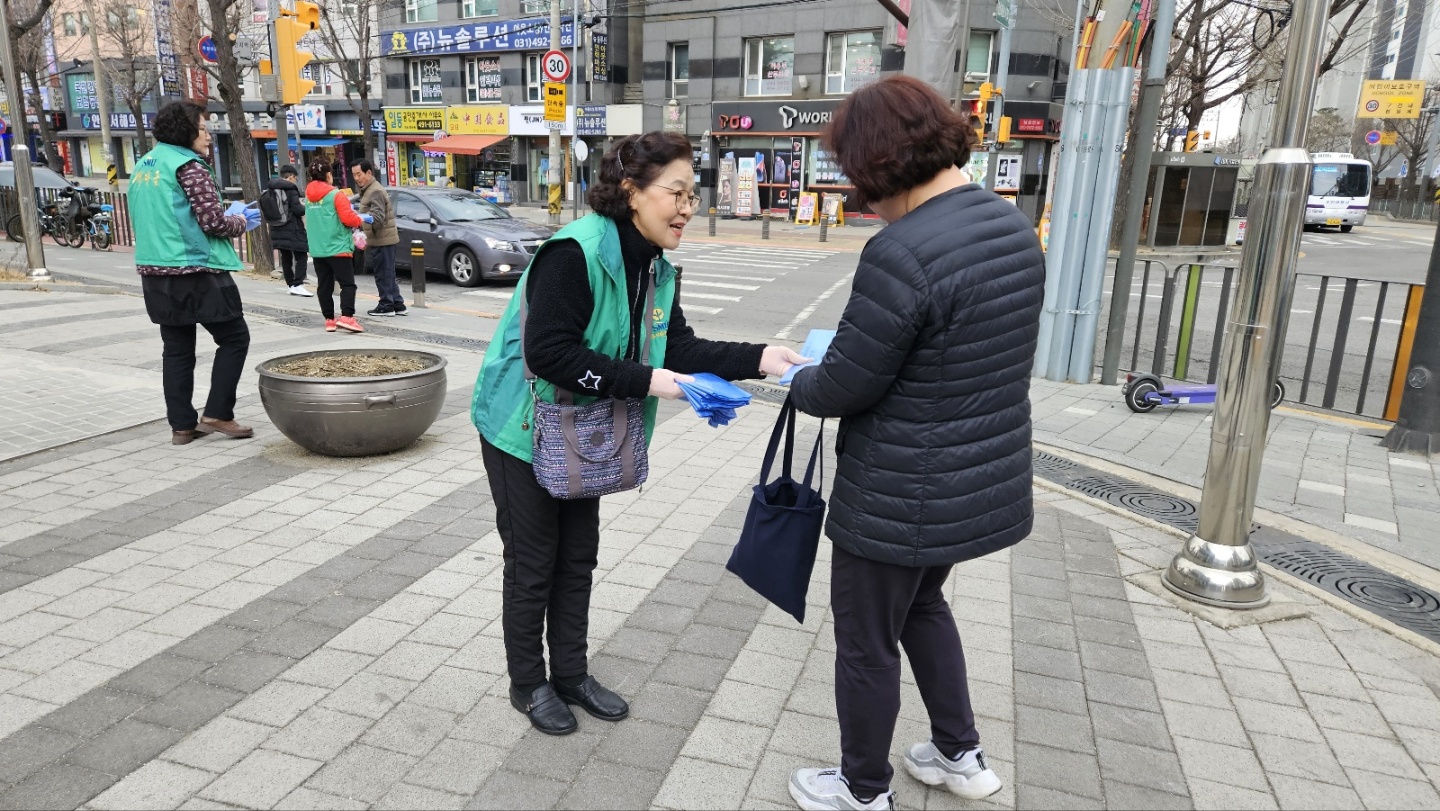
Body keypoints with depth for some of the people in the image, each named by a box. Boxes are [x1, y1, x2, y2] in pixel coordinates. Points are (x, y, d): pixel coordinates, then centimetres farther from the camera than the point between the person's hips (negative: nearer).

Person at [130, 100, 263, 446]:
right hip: (196, 271, -8)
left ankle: (181, 424, 14)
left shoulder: (142, 167, 16)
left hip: (155, 272, 8)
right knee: (234, 338, 4)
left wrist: (229, 217, 19)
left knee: (177, 349, 11)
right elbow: (213, 222, -18)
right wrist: (240, 221, 3)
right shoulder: (189, 166, -11)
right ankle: (216, 414, 1)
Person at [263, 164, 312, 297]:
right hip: (292, 230, -7)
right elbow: (297, 209, -17)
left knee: (286, 258, 13)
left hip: (277, 230, 7)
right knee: (301, 257, -4)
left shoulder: (269, 190, 12)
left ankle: (291, 285, 14)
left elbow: (267, 210, 16)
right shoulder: (290, 189, -11)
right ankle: (297, 285, -15)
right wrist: (305, 207, 2)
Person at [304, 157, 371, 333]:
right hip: (337, 248, -6)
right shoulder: (335, 195, -9)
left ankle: (329, 319, 11)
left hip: (317, 249, 6)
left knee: (324, 285, 9)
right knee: (347, 283, -6)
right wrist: (362, 219, 4)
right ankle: (346, 317, -19)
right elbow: (348, 219, -15)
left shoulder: (308, 196, 11)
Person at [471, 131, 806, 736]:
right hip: (523, 426, -8)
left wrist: (757, 359, -14)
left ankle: (571, 674, 34)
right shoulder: (576, 252, -27)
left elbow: (677, 348, -2)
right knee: (533, 563, 6)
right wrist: (643, 381, -31)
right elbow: (548, 351, -30)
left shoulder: (655, 265, -1)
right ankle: (528, 684, 28)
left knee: (578, 556, 17)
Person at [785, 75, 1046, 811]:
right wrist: (848, 353, 12)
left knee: (866, 640, 14)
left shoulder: (900, 253, -27)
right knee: (921, 603, 31)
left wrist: (799, 383, 2)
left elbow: (843, 387, -20)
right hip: (984, 480, 9)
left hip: (900, 499, -8)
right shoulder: (1013, 226, 1)